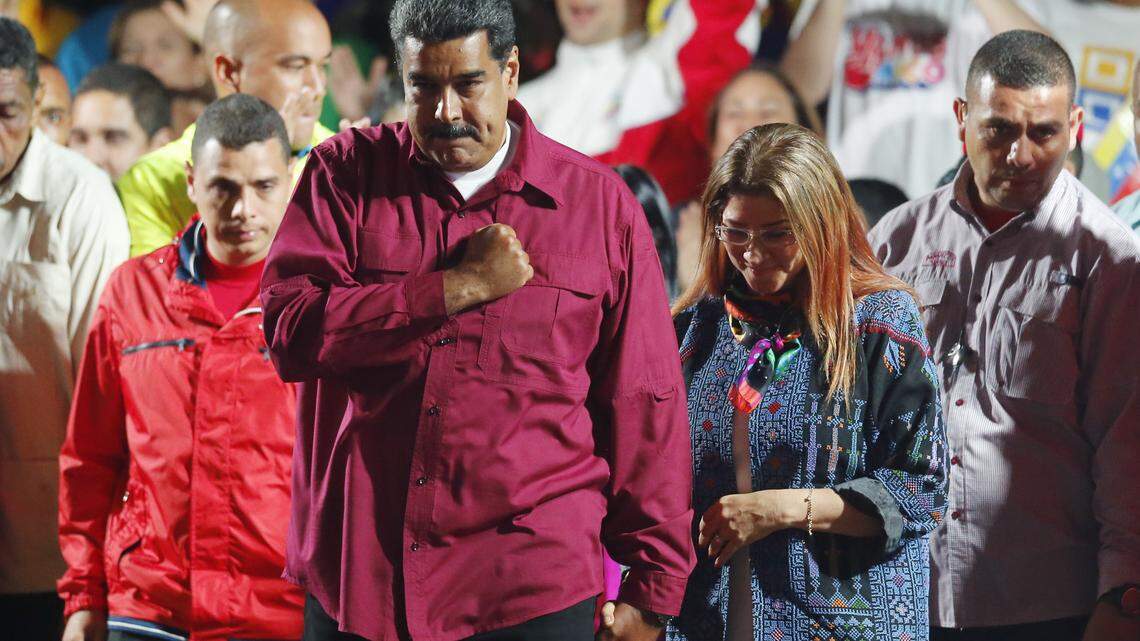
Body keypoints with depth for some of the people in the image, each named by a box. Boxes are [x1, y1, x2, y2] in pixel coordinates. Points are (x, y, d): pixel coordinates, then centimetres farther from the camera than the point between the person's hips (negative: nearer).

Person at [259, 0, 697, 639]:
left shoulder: (600, 203, 4)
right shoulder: (347, 173, 6)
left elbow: (644, 411, 6)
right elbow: (290, 329, -10)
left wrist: (652, 588, 5)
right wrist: (463, 286, -12)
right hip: (355, 580, 1)